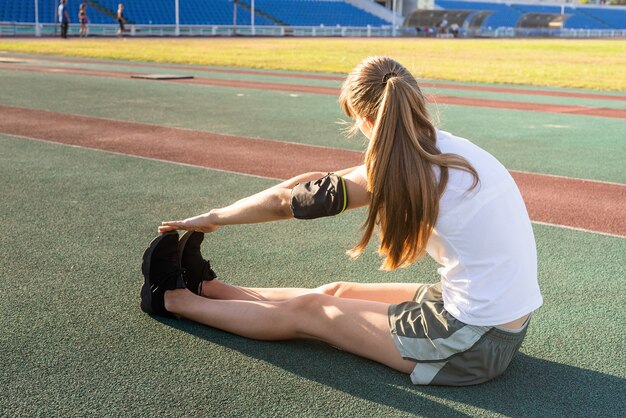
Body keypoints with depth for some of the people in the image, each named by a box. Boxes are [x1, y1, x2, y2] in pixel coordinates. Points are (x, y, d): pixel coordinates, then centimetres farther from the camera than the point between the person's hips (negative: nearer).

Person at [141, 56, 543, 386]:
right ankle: (205, 287, 30)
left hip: (475, 343, -7)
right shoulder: (445, 147, 1)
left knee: (307, 312, 6)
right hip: (506, 319, 8)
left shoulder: (403, 170, -21)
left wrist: (213, 218, 5)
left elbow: (285, 201, -8)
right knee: (336, 292, 16)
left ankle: (175, 299, 22)